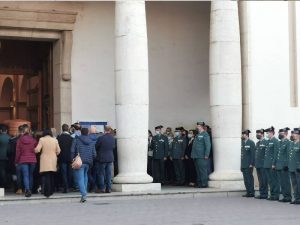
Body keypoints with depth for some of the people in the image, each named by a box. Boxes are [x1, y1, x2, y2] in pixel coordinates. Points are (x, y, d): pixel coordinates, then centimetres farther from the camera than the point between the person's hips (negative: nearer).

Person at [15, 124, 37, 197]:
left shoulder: (20, 140, -2)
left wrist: (16, 161, 7)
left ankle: (27, 189, -22)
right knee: (31, 175, 14)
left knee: (25, 175, -5)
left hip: (23, 160, -2)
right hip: (32, 160, 2)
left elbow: (18, 152, 0)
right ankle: (30, 190, 17)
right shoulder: (33, 140, 0)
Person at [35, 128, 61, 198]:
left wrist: (34, 150, 10)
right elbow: (58, 151, 5)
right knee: (52, 177, 13)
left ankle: (47, 192, -6)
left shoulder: (42, 139, -6)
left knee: (45, 177, -1)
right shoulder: (55, 140, 3)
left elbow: (37, 150, -12)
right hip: (53, 161, 3)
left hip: (45, 161, -3)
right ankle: (51, 191, 17)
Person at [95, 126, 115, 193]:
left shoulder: (101, 138, -16)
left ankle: (102, 188, 4)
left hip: (102, 158, -4)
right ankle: (109, 188, 9)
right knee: (109, 174, 9)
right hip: (110, 158, 4)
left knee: (101, 174, 5)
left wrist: (97, 153, 14)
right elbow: (113, 147, 8)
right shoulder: (113, 138, -2)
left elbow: (96, 147, -5)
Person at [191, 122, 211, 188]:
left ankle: (204, 184, -7)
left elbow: (208, 145, -13)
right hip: (196, 156, 9)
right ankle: (199, 183, 15)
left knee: (202, 170, -9)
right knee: (198, 170, 10)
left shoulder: (205, 134, -7)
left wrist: (206, 155, -19)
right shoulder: (197, 135, 20)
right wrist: (193, 155, 17)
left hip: (202, 156, -9)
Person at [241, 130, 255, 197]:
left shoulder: (251, 143, -8)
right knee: (246, 179, 8)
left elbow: (253, 154, -12)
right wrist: (241, 165, 14)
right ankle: (248, 192, 13)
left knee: (249, 178, -6)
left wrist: (251, 164, -17)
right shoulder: (243, 142, 15)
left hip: (249, 165, -8)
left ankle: (251, 193, -2)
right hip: (243, 165, 8)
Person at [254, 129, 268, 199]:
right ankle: (261, 193, 15)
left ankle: (264, 194, -1)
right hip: (258, 164, 8)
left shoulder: (265, 142, -8)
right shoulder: (257, 143, 18)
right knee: (260, 180, 10)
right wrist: (255, 163, 14)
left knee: (264, 180, -4)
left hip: (263, 165, -8)